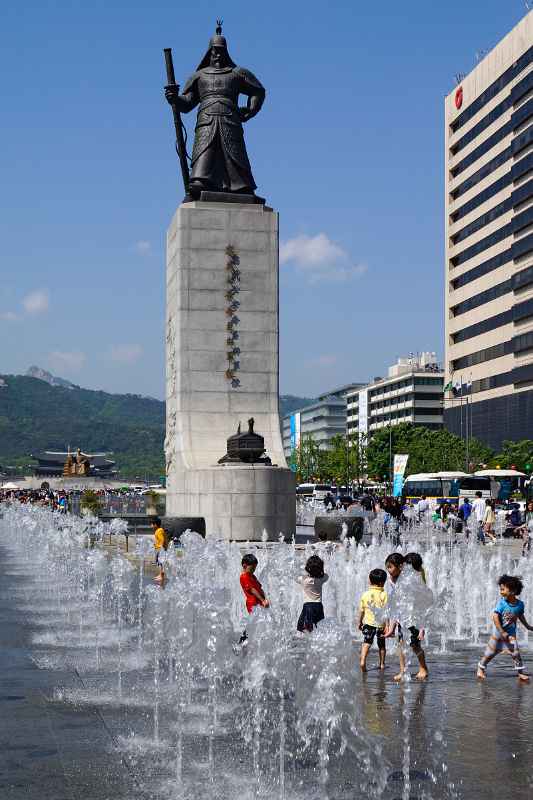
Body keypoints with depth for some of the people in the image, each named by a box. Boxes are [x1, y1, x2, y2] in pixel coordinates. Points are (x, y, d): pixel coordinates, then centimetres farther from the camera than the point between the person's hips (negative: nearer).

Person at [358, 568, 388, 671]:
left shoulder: (365, 594, -2)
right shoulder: (384, 594, -8)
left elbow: (361, 610, 5)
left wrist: (359, 622, 18)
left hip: (368, 622, 0)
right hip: (381, 623, 0)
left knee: (366, 642, -4)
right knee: (381, 645, 17)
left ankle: (362, 661, -25)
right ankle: (382, 664, 28)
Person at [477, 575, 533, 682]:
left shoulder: (520, 604, -9)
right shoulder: (501, 602, -19)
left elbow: (520, 616, 11)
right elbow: (495, 617, -22)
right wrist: (502, 632, -23)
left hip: (511, 633, 2)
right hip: (498, 632, -2)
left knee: (515, 652, -6)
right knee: (491, 652, 8)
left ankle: (521, 672, 5)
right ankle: (481, 667, 26)